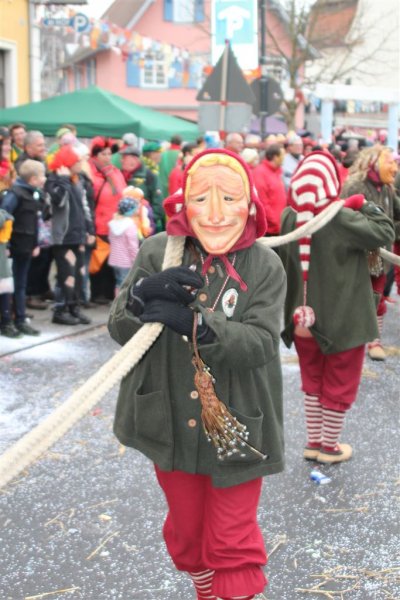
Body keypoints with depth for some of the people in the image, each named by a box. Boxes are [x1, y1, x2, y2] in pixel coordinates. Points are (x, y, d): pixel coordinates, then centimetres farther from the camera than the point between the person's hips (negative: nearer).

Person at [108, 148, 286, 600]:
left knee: (232, 545, 6)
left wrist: (195, 323, -38)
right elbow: (119, 329, -8)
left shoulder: (265, 266, -12)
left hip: (236, 428, -3)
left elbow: (260, 343, -22)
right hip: (172, 424, 3)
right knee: (186, 530, 22)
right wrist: (142, 295, -30)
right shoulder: (157, 252, -8)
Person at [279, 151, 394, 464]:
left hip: (304, 319, 5)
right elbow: (385, 232, -13)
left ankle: (313, 442, 30)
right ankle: (329, 447, 24)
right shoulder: (342, 220, -23)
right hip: (343, 320, -5)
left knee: (313, 382, 22)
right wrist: (366, 205, -4)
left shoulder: (289, 218, -5)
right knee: (340, 386, 13)